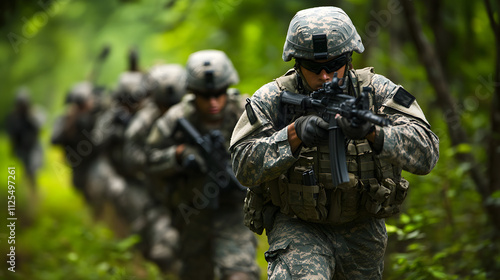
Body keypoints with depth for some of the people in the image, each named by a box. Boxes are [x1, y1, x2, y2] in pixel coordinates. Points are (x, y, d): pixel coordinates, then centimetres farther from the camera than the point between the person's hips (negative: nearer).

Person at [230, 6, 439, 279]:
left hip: (361, 231, 3)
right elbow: (244, 166, -19)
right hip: (297, 226, -3)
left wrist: (373, 131, -39)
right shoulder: (272, 100, -12)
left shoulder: (377, 92, -11)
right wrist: (294, 134, -34)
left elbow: (426, 151, -21)